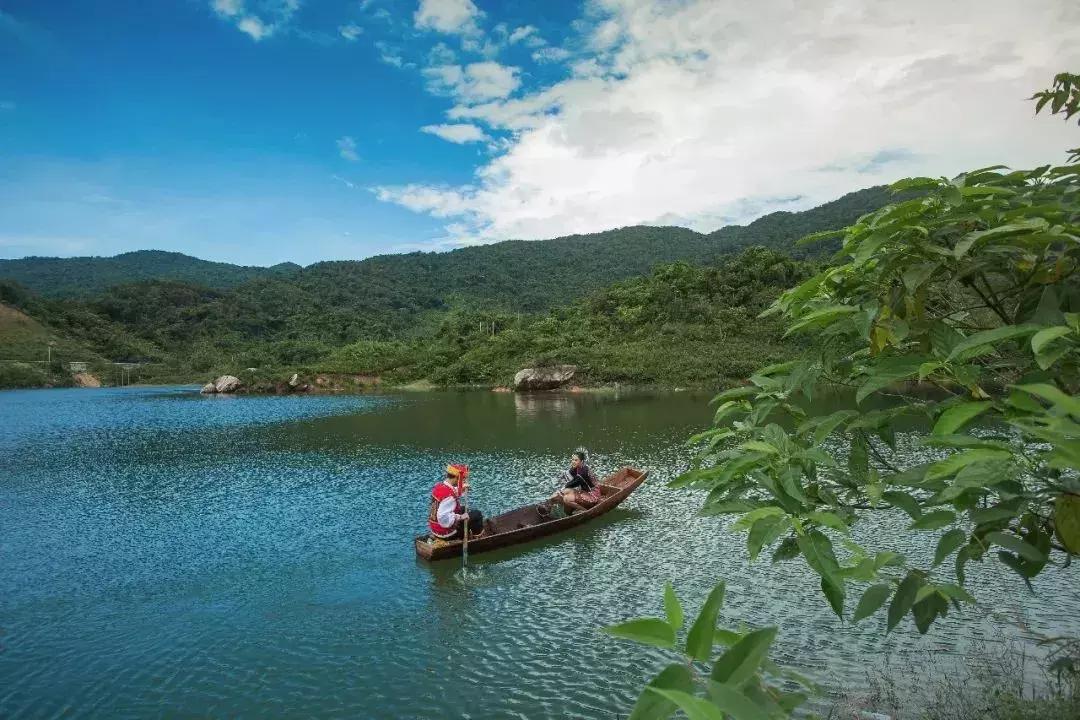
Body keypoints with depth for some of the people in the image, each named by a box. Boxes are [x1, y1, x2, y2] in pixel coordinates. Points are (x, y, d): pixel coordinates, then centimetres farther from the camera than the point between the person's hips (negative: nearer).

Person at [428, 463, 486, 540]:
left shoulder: (438, 486, -2)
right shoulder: (449, 495, -30)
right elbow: (444, 519, -37)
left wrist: (461, 490, 6)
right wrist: (460, 517, -24)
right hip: (446, 534, -9)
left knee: (463, 509, 27)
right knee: (477, 514, 1)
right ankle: (478, 536, 23)